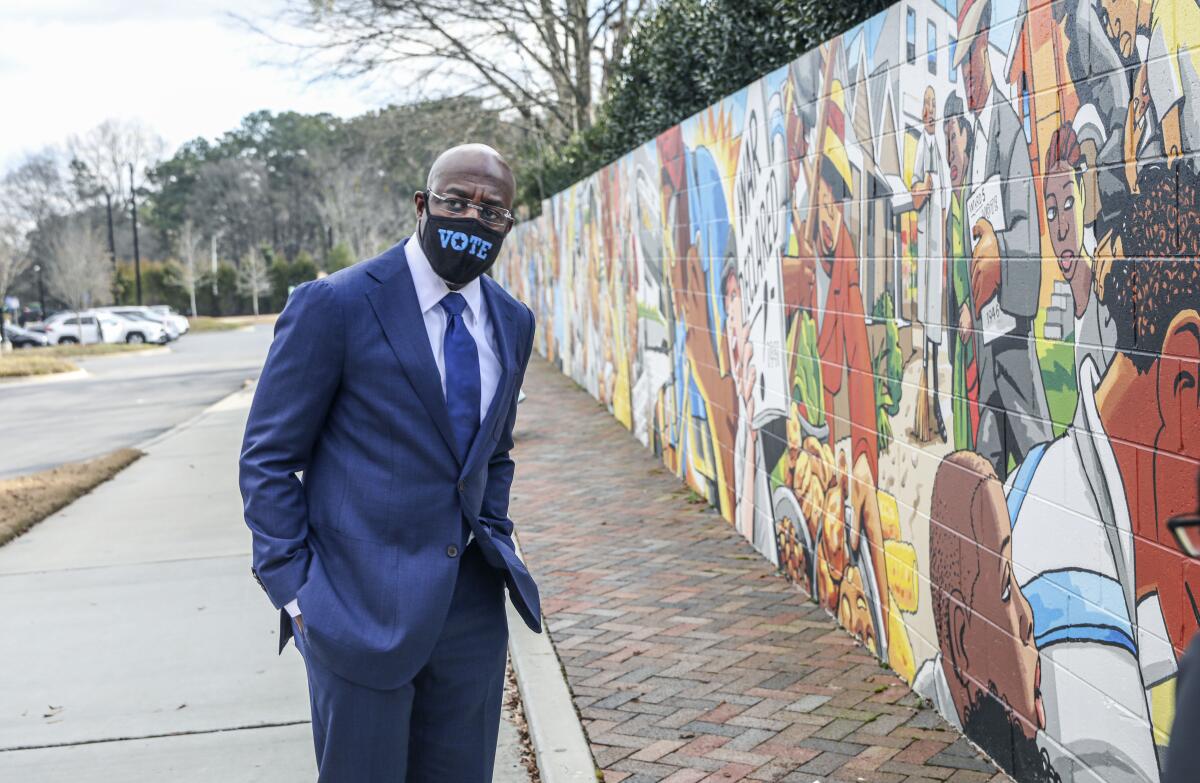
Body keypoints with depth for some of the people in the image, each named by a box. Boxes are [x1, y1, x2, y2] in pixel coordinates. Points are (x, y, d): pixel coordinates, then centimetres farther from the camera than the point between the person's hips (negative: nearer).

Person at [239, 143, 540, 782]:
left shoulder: (512, 323, 8)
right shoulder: (334, 306, -10)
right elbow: (268, 459, -6)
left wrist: (496, 547, 10)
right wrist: (294, 592, -10)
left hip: (470, 606, 5)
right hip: (362, 609, -5)